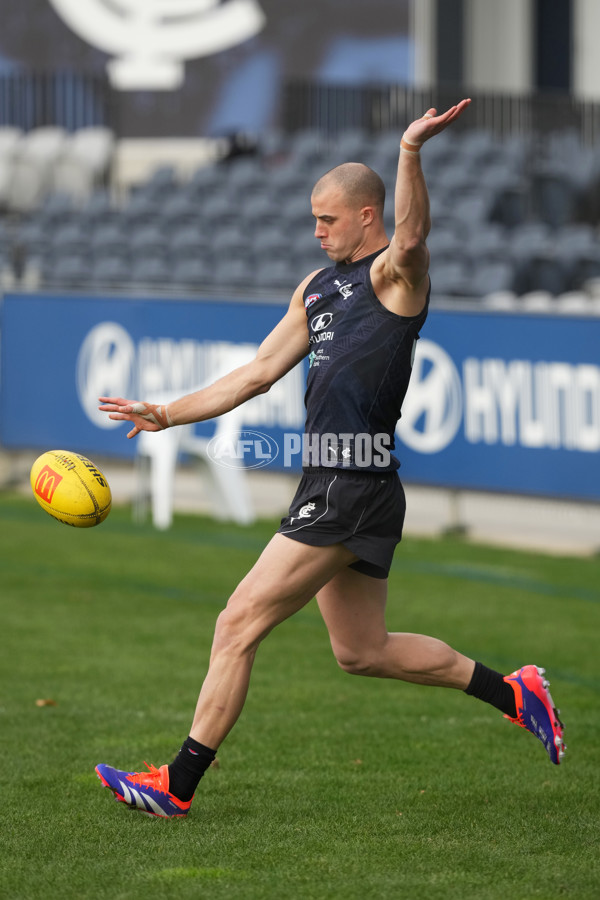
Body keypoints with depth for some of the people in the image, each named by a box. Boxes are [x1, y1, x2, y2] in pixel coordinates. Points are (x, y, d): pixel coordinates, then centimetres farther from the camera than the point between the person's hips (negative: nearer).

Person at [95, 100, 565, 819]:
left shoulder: (395, 272, -6)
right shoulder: (318, 286, 20)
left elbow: (411, 235, -31)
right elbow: (260, 372, 24)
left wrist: (410, 152, -47)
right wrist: (167, 414, 19)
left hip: (354, 485, -10)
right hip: (333, 487, 10)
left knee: (238, 625, -7)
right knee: (362, 651, 16)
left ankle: (177, 785, -2)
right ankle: (512, 691, 24)